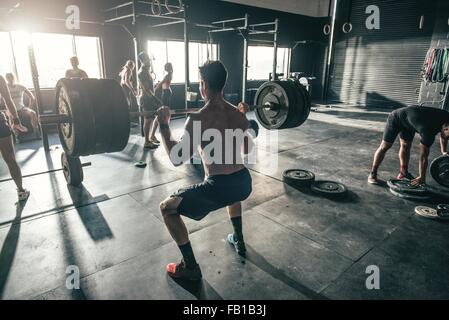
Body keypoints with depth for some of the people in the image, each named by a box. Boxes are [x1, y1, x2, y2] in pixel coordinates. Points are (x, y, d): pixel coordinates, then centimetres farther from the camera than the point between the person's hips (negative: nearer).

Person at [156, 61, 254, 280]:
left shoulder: (198, 119, -12)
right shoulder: (239, 114, 8)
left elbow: (177, 158, -13)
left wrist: (163, 126, -5)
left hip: (220, 187, -7)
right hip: (245, 182, 7)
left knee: (167, 208, 10)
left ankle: (190, 267, 16)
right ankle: (239, 241, 47)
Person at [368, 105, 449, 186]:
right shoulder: (429, 130, -35)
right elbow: (423, 156, -27)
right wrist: (422, 177, -20)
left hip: (408, 121, 8)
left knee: (406, 146, 9)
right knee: (385, 146, -6)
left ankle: (403, 173, 18)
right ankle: (372, 174, -2)